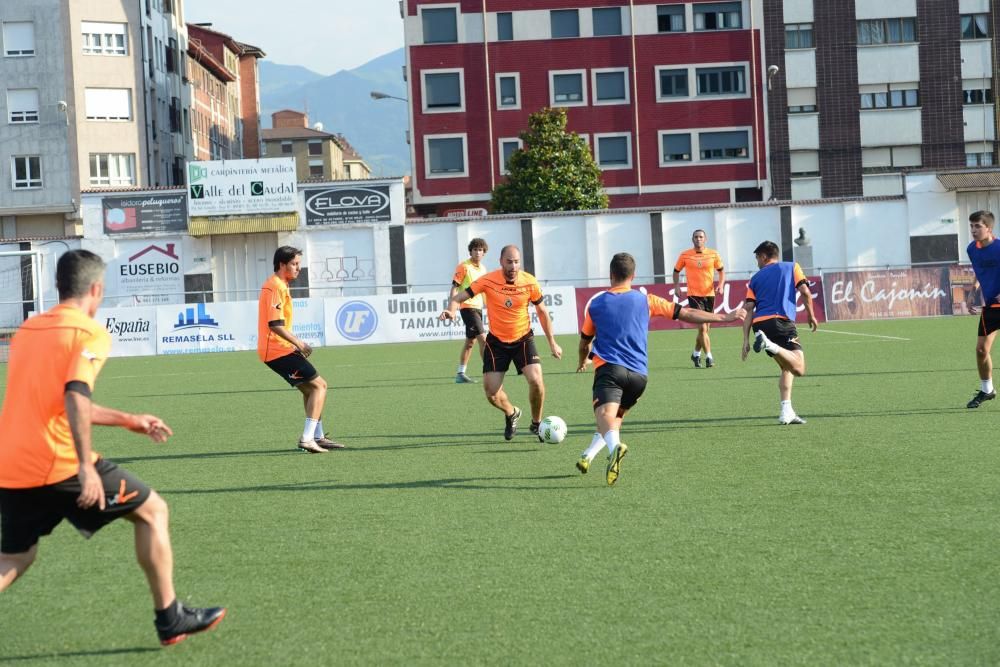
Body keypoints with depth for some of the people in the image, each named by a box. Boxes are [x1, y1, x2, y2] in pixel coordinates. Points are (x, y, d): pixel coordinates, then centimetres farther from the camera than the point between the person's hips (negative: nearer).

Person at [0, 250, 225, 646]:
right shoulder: (90, 333, -6)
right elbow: (75, 397, -22)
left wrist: (127, 420, 33)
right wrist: (86, 466, -24)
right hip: (59, 463, -7)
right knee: (152, 510, 11)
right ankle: (170, 619, 14)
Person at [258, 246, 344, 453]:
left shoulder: (279, 286, 17)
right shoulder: (276, 287, -16)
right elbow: (275, 324, -24)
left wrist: (296, 342, 19)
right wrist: (298, 343, -17)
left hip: (277, 349, 11)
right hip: (278, 350, -11)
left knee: (310, 388, 20)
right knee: (319, 385, -9)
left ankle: (318, 437, 26)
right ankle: (307, 438, -13)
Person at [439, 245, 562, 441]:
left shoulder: (529, 282, -12)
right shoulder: (488, 281, -16)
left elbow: (542, 312, 3)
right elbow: (459, 297, -13)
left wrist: (552, 343, 7)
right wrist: (451, 309, -37)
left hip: (523, 339, 0)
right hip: (496, 341, 0)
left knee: (536, 380, -21)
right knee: (491, 391, -6)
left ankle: (536, 424, 5)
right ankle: (511, 414, 30)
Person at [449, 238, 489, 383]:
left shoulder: (482, 268, 13)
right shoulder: (464, 267, -9)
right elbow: (454, 288, -11)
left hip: (478, 307, 8)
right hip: (468, 307, -8)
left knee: (470, 341, 11)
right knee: (482, 338, -14)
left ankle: (460, 374, 18)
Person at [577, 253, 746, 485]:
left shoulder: (596, 304, 11)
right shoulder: (645, 301, 10)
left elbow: (584, 342, 25)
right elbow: (687, 314, 10)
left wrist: (583, 362, 47)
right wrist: (725, 317, 18)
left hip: (609, 368, -3)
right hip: (639, 374, 3)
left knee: (606, 415, -23)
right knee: (616, 417, 26)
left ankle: (615, 446, -53)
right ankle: (588, 456, 20)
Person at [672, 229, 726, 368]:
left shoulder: (713, 254, 2)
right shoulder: (685, 255, -2)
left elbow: (721, 271, 12)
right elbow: (676, 271, 11)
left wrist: (721, 285, -5)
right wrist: (676, 286, -3)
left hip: (709, 294, 3)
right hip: (694, 295, -3)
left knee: (705, 329, 11)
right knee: (702, 327, -14)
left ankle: (696, 354, 31)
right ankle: (709, 357, -8)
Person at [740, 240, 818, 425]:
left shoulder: (756, 278, 22)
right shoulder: (791, 267, 17)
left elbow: (749, 309, 11)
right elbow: (805, 292, 1)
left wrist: (746, 340, 8)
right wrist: (811, 315, 15)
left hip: (759, 324, 5)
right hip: (782, 320, -5)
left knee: (786, 367, 19)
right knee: (799, 368, -14)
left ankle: (786, 411, 7)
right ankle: (769, 344, -34)